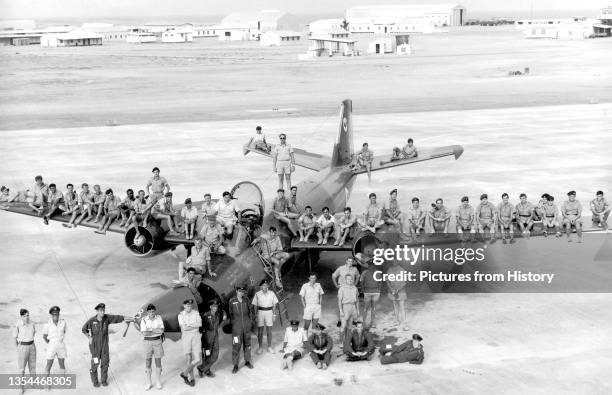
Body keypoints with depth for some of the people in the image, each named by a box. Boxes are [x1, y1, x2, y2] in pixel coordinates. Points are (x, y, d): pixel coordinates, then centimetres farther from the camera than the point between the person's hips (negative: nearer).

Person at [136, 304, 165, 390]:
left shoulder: (159, 317, -5)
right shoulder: (144, 319, -10)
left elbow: (161, 330, -15)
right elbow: (144, 333, -19)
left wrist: (149, 330, -18)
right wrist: (156, 331, -17)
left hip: (158, 341, 1)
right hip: (147, 342, -1)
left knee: (158, 362, 6)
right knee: (148, 363, 3)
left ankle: (158, 382, 20)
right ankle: (148, 383, 16)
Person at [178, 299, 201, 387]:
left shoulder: (196, 312, 4)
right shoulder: (181, 315, -1)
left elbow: (200, 324, -10)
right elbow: (183, 328, -13)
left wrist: (189, 325, -13)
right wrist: (195, 326, -7)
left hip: (196, 335, 2)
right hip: (186, 336, -1)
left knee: (197, 359, -5)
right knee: (188, 358, -1)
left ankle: (184, 373, 14)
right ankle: (191, 378, 15)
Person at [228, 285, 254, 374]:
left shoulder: (246, 300, 1)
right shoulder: (232, 301, -8)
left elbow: (250, 310, 12)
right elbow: (230, 313, 2)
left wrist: (251, 320, 7)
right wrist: (231, 321, 0)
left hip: (247, 325, 4)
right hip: (236, 326, -3)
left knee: (247, 343, 14)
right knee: (236, 345, -5)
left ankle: (247, 361, 30)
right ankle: (235, 365, 2)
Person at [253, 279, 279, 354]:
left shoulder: (271, 293, 0)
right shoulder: (257, 294, -4)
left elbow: (275, 304, 6)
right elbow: (255, 305, 0)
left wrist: (274, 314, 3)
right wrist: (255, 315, -3)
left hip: (269, 312, 1)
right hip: (260, 312, -1)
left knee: (269, 331, 6)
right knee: (260, 331, 4)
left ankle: (269, 347, 18)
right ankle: (260, 347, 15)